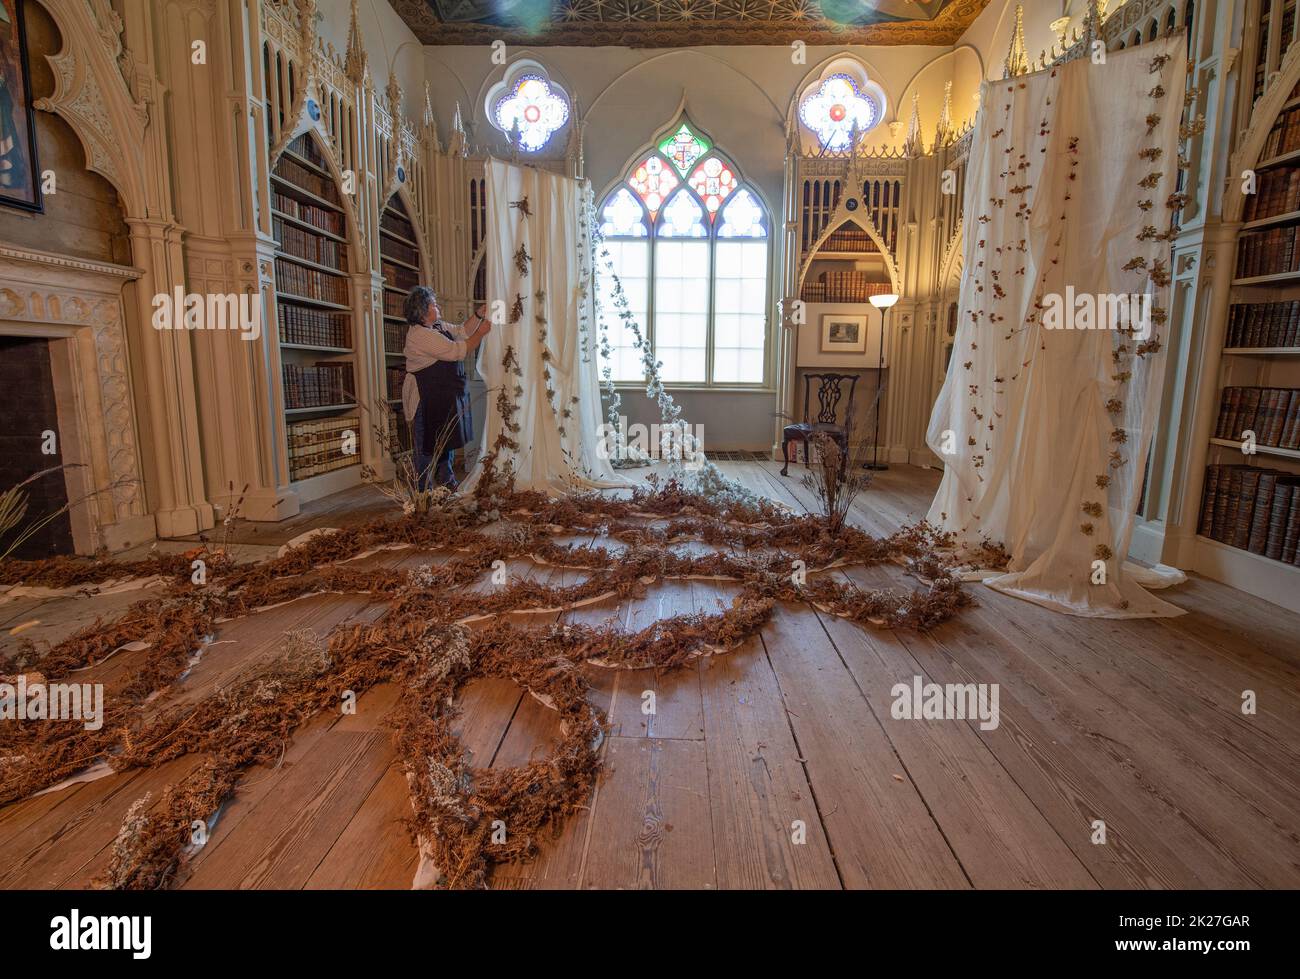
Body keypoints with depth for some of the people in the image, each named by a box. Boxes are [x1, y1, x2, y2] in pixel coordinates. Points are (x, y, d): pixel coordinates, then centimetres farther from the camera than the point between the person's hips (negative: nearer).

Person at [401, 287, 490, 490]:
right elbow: (457, 351, -23)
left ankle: (448, 485, 33)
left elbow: (462, 331, 18)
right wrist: (481, 333, -14)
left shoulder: (438, 326, 8)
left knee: (447, 442, 19)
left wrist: (479, 314, 4)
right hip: (427, 401, -10)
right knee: (427, 446, -1)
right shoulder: (420, 335, -21)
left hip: (445, 398, 10)